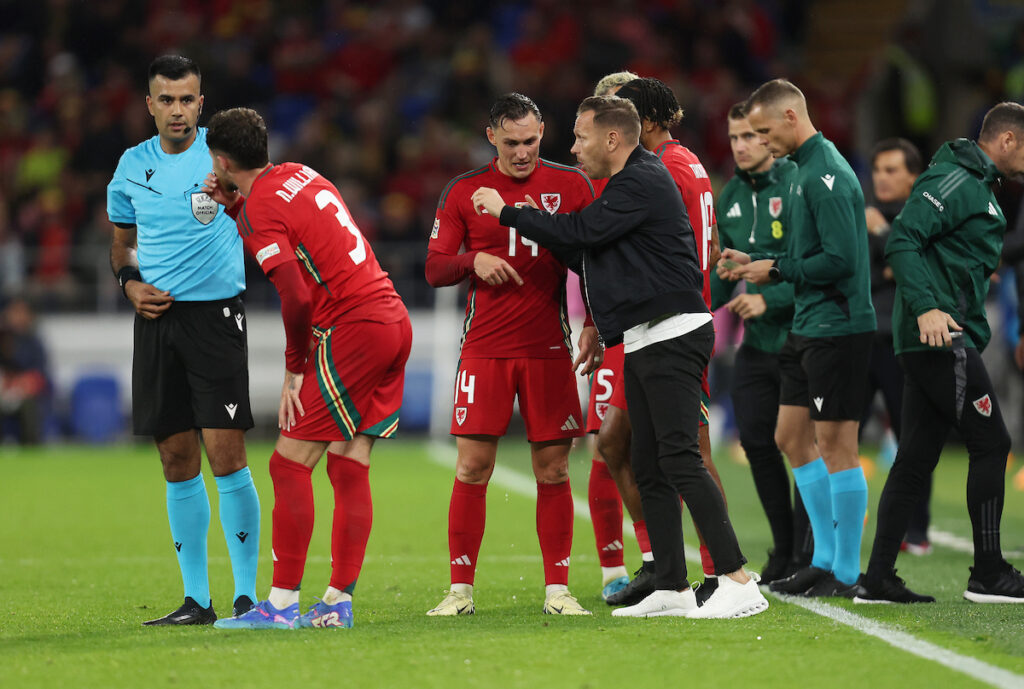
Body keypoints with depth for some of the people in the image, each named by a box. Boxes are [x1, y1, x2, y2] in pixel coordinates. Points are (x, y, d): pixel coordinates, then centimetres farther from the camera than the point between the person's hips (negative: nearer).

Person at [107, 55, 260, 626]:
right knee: (178, 461, 6)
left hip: (216, 314, -4)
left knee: (225, 454, -10)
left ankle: (247, 595, -3)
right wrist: (130, 282, 3)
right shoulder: (133, 166, 10)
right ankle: (196, 600, 12)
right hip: (156, 319, 4)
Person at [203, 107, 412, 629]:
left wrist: (294, 370, -6)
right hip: (393, 319, 9)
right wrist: (231, 203, 22)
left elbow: (296, 297, -17)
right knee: (348, 466, 9)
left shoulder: (262, 210, -11)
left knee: (290, 464, -5)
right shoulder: (298, 175, 15)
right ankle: (339, 601, 8)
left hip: (352, 329, -9)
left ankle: (282, 604, -7)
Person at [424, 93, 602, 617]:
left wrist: (594, 328, -2)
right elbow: (435, 268, 6)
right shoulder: (463, 192, 5)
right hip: (485, 350, 0)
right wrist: (473, 261, -14)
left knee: (553, 469, 1)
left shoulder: (570, 185, 5)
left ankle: (557, 588, 7)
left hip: (549, 348, 0)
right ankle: (460, 589, 3)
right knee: (472, 467, -4)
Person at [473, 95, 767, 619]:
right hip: (644, 342, 11)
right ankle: (672, 590, 11)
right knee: (648, 466, 9)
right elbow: (591, 256, 23)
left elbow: (579, 233, -15)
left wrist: (508, 212, -3)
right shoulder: (632, 183, 21)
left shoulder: (643, 183, -11)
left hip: (672, 335, -11)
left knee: (678, 456, -16)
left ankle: (738, 582, -18)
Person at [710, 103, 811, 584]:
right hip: (758, 341, 7)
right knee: (757, 441, 6)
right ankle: (784, 550, 20)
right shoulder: (731, 196, 10)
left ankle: (808, 557, 8)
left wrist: (770, 299, -23)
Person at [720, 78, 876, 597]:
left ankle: (845, 572, 1)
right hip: (808, 327, 11)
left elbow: (840, 259, -23)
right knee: (792, 437, 13)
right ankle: (825, 557, 20)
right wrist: (755, 263, 12)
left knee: (835, 444, -5)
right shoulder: (806, 169, 15)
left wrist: (777, 272, -12)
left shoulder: (827, 174, -17)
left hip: (837, 326, -10)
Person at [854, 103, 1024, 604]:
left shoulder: (975, 185, 22)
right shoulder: (953, 181, -11)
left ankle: (879, 577, 7)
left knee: (915, 458, 8)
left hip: (931, 340, 10)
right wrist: (926, 307, -29)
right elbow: (901, 241, -21)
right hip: (942, 338, -10)